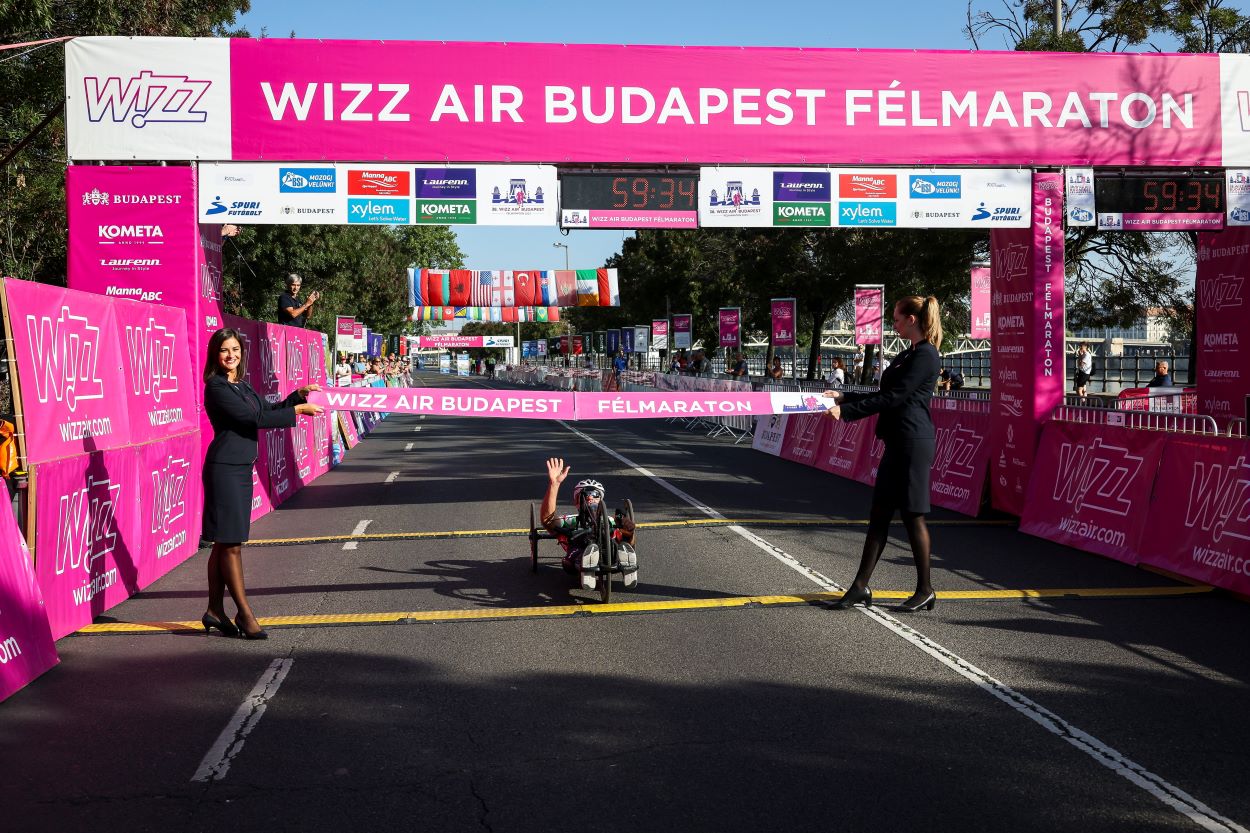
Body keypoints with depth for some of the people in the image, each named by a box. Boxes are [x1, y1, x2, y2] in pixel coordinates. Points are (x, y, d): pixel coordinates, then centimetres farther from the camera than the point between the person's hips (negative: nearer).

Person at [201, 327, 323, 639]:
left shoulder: (242, 386, 15)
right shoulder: (216, 387, -12)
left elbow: (267, 410, 22)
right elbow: (254, 418, -17)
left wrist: (299, 394, 11)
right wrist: (298, 411, -12)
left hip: (242, 468, 9)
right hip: (224, 469, -9)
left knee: (225, 543, 12)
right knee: (230, 543, -3)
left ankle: (215, 611, 19)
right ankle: (244, 614, 1)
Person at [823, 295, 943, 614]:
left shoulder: (925, 355, -13)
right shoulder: (909, 354, 18)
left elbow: (892, 397, -18)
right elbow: (885, 394, 22)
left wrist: (847, 411, -17)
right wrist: (844, 396, 16)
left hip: (914, 443, -10)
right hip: (898, 443, 10)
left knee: (913, 515, -2)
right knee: (879, 514, 8)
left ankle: (925, 591, 10)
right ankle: (861, 587, 12)